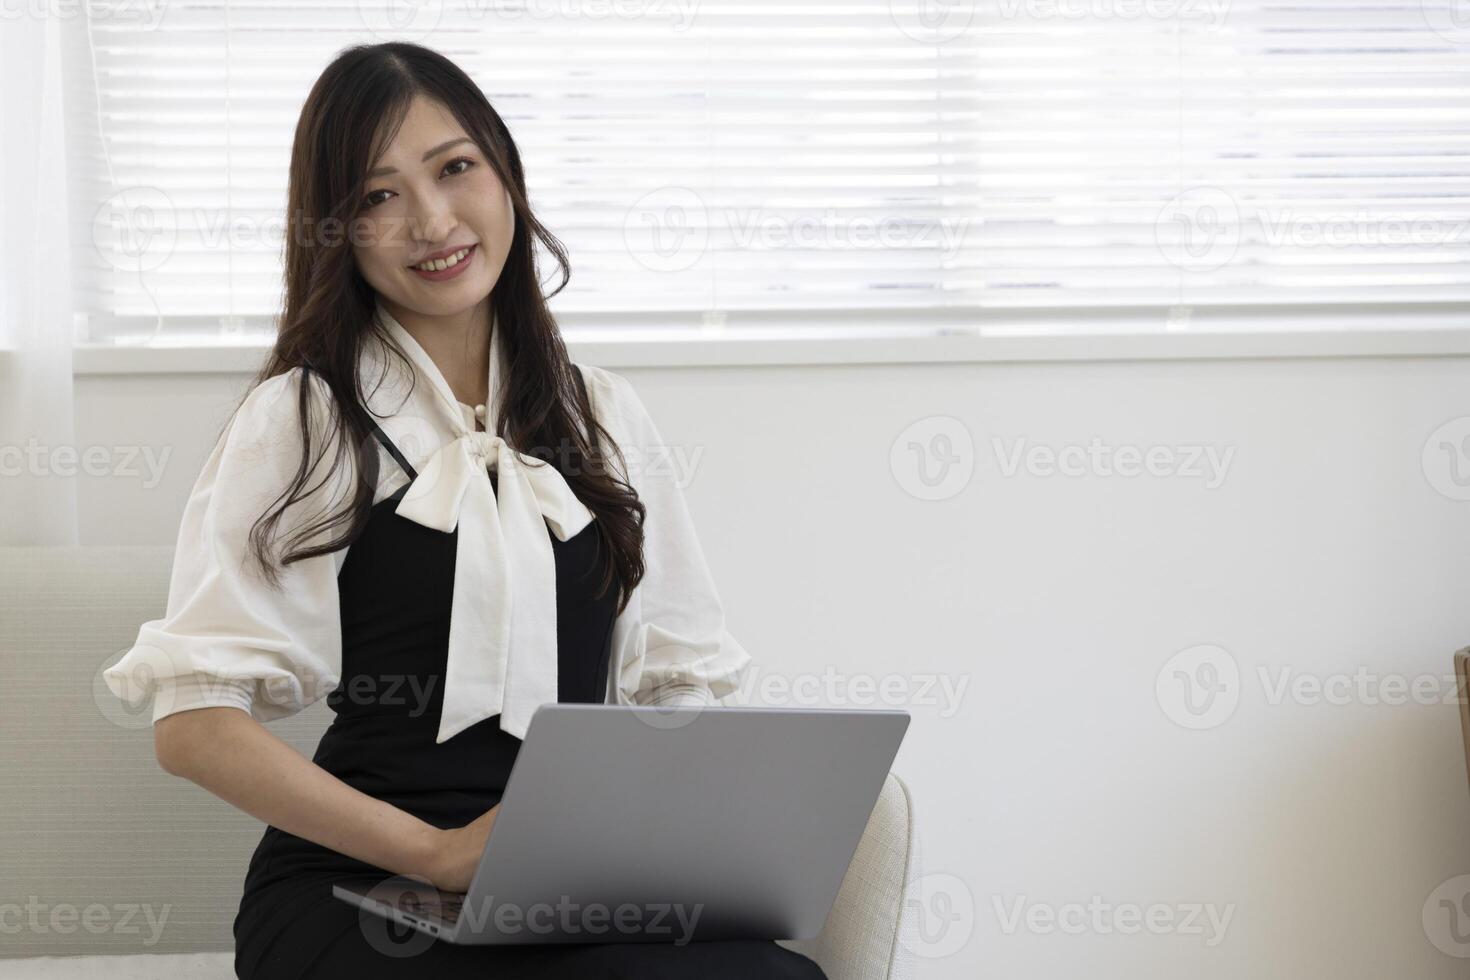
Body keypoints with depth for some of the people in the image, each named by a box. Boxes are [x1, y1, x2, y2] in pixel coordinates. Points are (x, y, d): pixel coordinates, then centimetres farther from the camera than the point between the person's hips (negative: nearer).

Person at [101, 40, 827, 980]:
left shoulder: (604, 414, 17)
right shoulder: (300, 420, 3)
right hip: (354, 889, -4)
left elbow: (679, 683, 16)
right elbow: (194, 722, -6)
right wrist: (434, 852, -17)